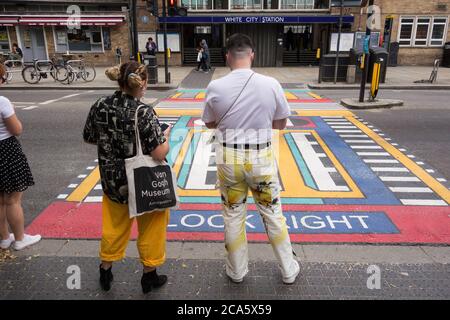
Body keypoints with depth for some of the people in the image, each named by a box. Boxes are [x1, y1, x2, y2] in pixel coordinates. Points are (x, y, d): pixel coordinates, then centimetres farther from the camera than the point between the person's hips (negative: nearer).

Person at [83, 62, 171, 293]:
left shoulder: (99, 107, -7)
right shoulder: (143, 112, -23)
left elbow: (89, 138, 7)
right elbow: (159, 154, -24)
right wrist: (166, 136, -5)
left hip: (112, 182, 5)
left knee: (114, 227, 24)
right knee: (150, 230, 16)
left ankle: (105, 271, 42)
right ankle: (149, 276, 34)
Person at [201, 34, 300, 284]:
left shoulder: (216, 87, -9)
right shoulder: (271, 84, -9)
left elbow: (210, 124, 6)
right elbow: (281, 124, 4)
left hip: (229, 159, 0)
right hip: (261, 158, 0)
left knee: (233, 216, 15)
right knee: (273, 213, 16)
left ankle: (237, 271, 32)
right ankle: (289, 270, 31)